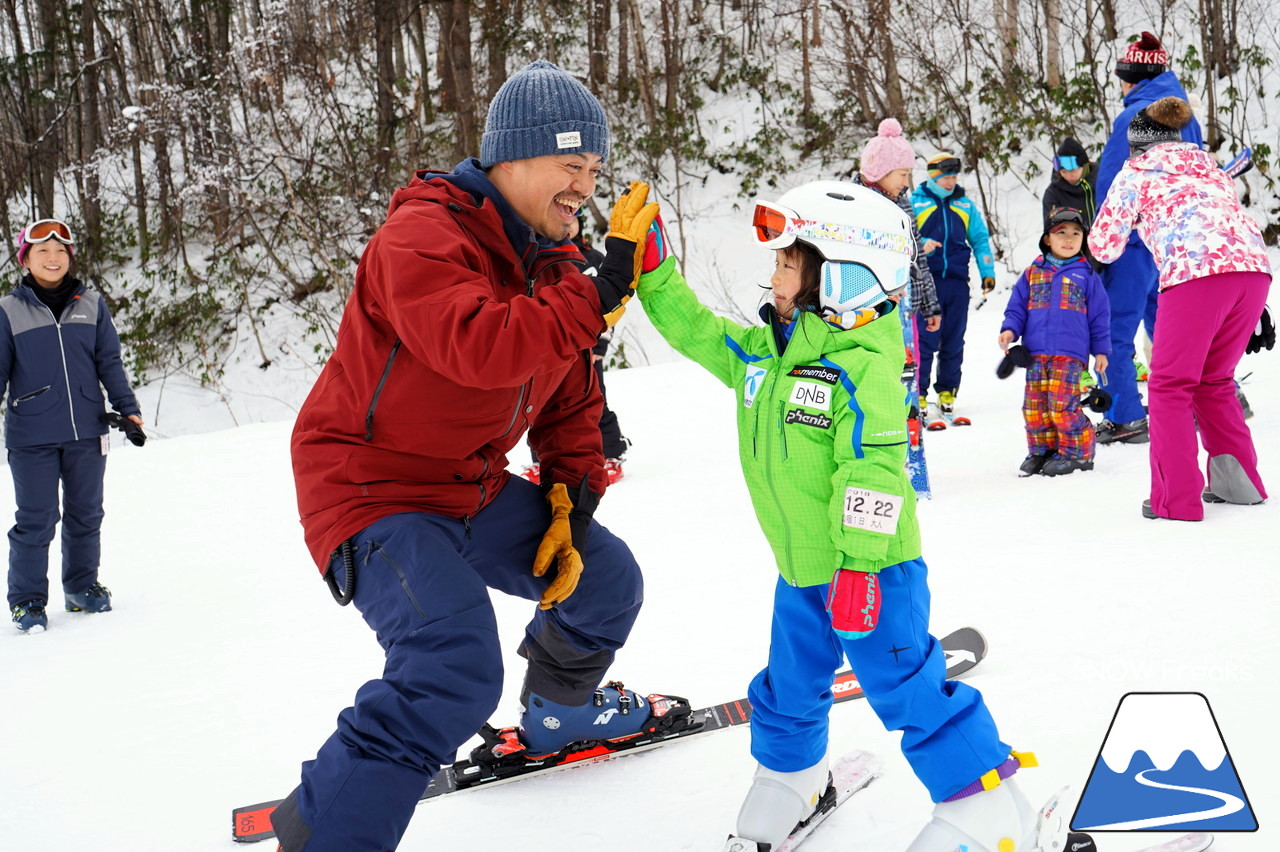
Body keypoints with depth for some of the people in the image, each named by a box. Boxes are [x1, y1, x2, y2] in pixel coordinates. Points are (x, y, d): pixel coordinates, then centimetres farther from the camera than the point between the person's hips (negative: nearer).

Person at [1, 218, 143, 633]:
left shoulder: (91, 303, 5)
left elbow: (109, 362, 9)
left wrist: (127, 408, 2)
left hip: (87, 432, 3)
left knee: (86, 516, 12)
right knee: (35, 520, -1)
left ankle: (83, 587, 27)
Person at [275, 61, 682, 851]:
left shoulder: (553, 263, 6)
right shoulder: (423, 237, -22)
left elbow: (570, 400, 12)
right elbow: (479, 348, -40)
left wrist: (572, 502, 0)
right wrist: (600, 292, -35)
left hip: (474, 489, 9)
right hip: (372, 487, -9)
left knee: (606, 579, 15)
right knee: (454, 673, -27)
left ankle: (561, 707, 44)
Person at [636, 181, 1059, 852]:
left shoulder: (861, 368, -21)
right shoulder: (761, 353, 5)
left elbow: (872, 472, -25)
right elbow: (698, 334, 15)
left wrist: (857, 563, -27)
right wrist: (652, 274, 6)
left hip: (869, 567, -8)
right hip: (800, 569, 8)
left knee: (905, 685, -5)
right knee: (791, 683, 22)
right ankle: (788, 774, 45)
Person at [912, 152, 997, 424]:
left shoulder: (965, 205, 14)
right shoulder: (915, 202, 3)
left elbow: (980, 239, 17)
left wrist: (987, 271, 7)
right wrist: (920, 246, -18)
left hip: (957, 282, 4)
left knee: (954, 342, 7)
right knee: (924, 340, -7)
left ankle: (947, 394, 16)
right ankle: (918, 395, 0)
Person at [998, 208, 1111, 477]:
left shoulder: (1086, 275, 6)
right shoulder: (1033, 273, 12)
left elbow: (1099, 315, 9)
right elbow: (1018, 306, 15)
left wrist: (1101, 350, 7)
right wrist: (1010, 329, -2)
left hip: (1070, 353, -3)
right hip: (1036, 353, 4)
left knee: (1062, 404, -12)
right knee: (1034, 405, 3)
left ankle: (1077, 452, 2)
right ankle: (1041, 450, 18)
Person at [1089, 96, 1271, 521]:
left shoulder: (1134, 172, 16)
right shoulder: (1207, 163, 32)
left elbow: (1104, 247, 17)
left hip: (1196, 272, -6)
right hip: (1254, 266, 6)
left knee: (1170, 386, 3)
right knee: (1214, 381, 21)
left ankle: (1176, 500, -1)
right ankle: (1238, 481, 21)